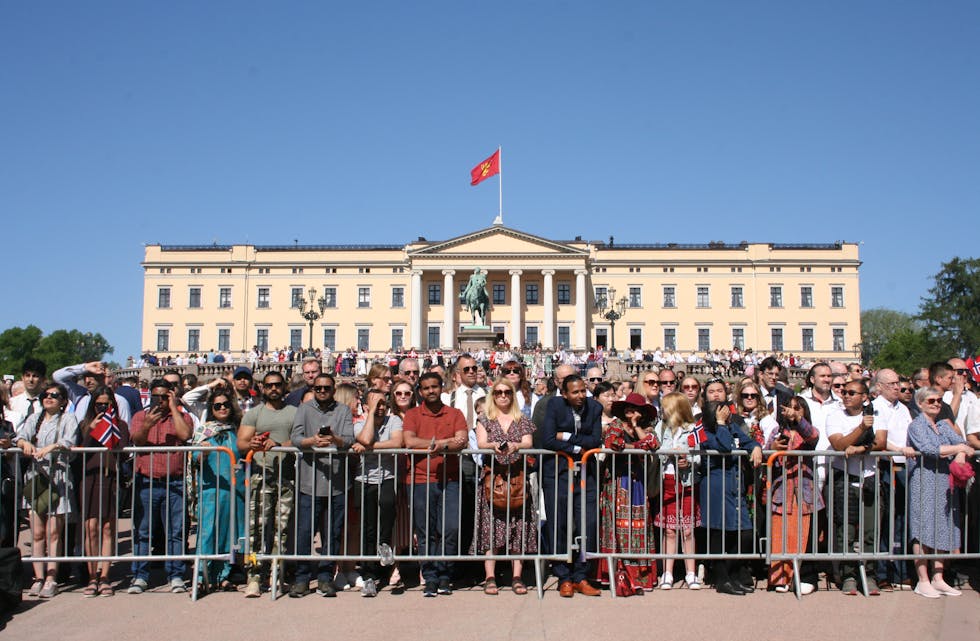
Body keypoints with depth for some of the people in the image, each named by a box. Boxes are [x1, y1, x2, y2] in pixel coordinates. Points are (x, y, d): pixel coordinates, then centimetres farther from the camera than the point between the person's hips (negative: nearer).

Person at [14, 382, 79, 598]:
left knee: (53, 533, -4)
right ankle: (39, 578, 5)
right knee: (37, 533, 1)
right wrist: (25, 443, -19)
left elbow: (70, 441, -12)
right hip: (35, 478, 4)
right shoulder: (34, 418, 18)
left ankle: (51, 580, -2)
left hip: (58, 479, -4)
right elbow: (19, 437, 3)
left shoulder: (68, 419, 5)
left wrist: (51, 447, -29)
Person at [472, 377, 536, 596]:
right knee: (491, 527, -6)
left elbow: (528, 443, 1)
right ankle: (490, 577, -3)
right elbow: (481, 443, -2)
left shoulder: (523, 421, 14)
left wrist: (515, 446, -20)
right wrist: (493, 445, -24)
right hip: (492, 477, -1)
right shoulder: (485, 421, 12)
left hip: (517, 477, 1)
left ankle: (516, 577, 2)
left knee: (518, 527, -2)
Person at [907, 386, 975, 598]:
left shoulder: (944, 424, 15)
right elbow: (928, 449, -19)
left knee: (942, 530, 8)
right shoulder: (916, 426, -5)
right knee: (923, 531, -4)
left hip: (945, 483, 6)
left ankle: (938, 579, 16)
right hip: (923, 483, -6)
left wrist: (960, 456, -19)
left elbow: (960, 442, 2)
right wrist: (958, 448, -13)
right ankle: (923, 582, 2)